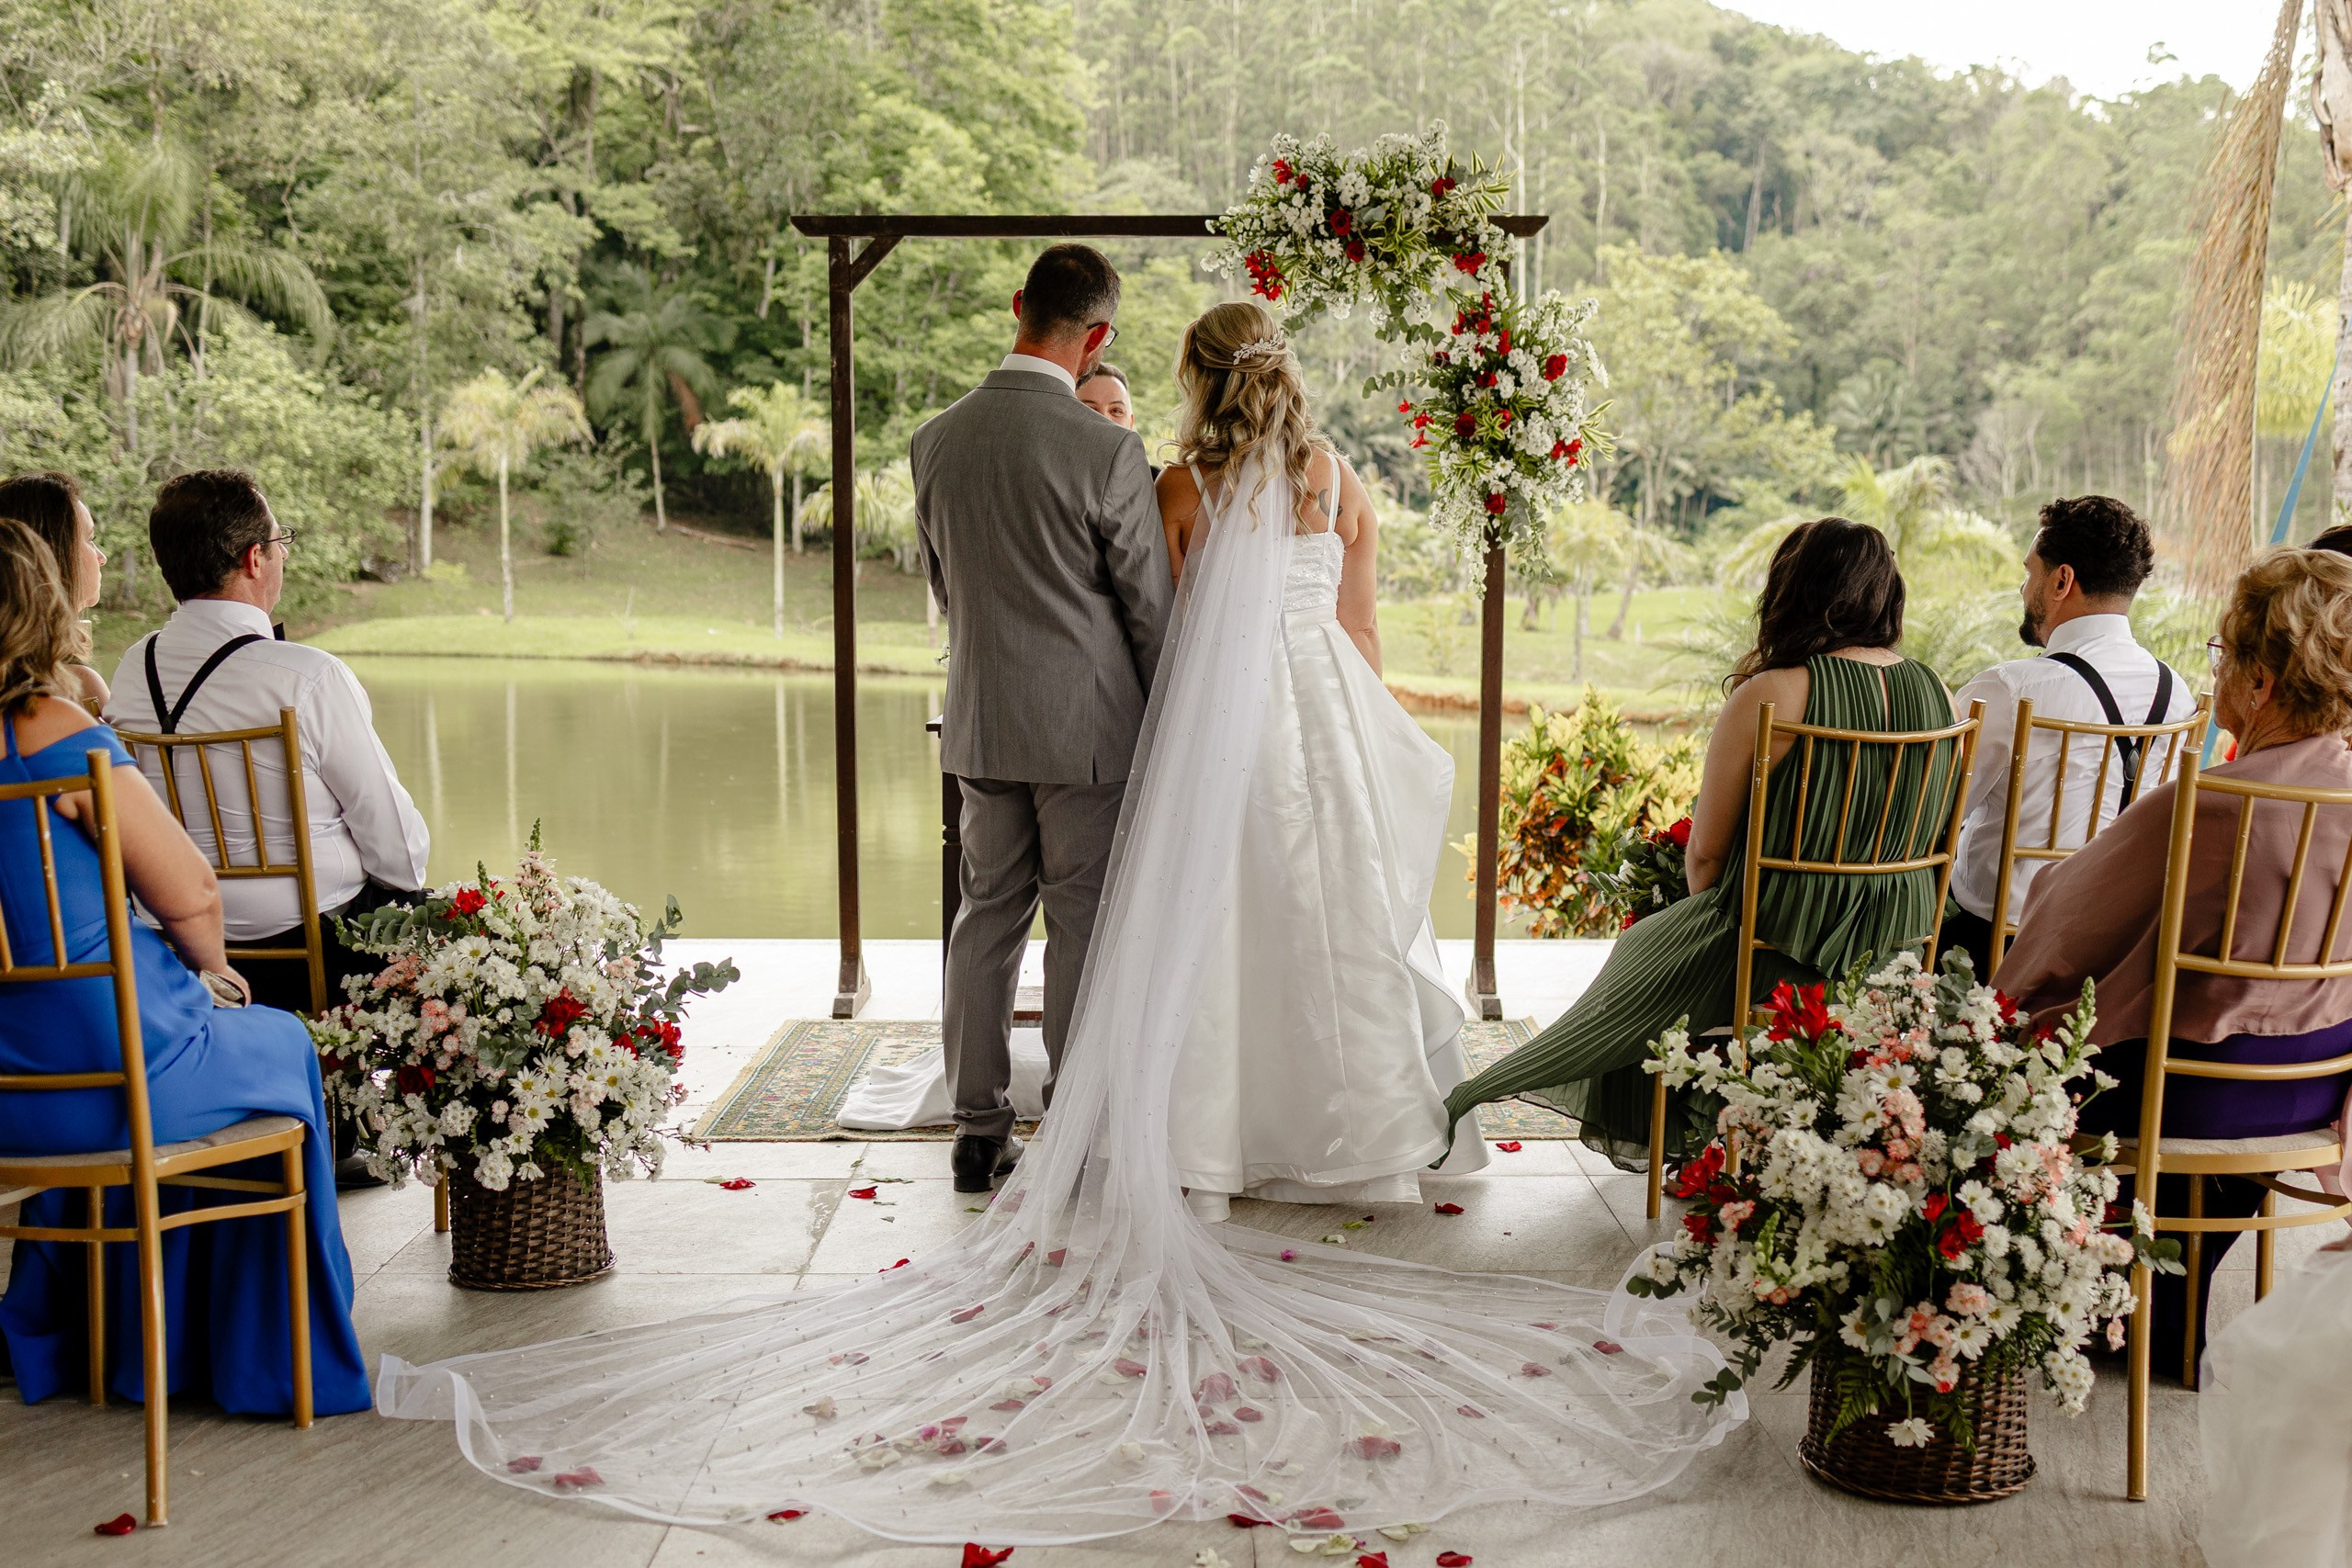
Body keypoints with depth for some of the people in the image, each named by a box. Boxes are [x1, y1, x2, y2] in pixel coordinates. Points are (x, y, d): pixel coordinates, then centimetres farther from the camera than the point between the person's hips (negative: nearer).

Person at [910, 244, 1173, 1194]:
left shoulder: (936, 439, 1)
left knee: (987, 916, 13)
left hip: (980, 719, 5)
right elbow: (1150, 606, -8)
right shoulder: (1106, 451, -16)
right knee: (1082, 927, 5)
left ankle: (979, 1132, 18)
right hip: (1086, 723, -5)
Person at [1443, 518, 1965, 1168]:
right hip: (1899, 954, 6)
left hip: (1785, 960, -6)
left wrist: (1715, 916, 12)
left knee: (1649, 954, 27)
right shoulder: (1934, 691, -3)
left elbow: (1706, 853, -10)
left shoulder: (1768, 695, -19)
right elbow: (1929, 834, 10)